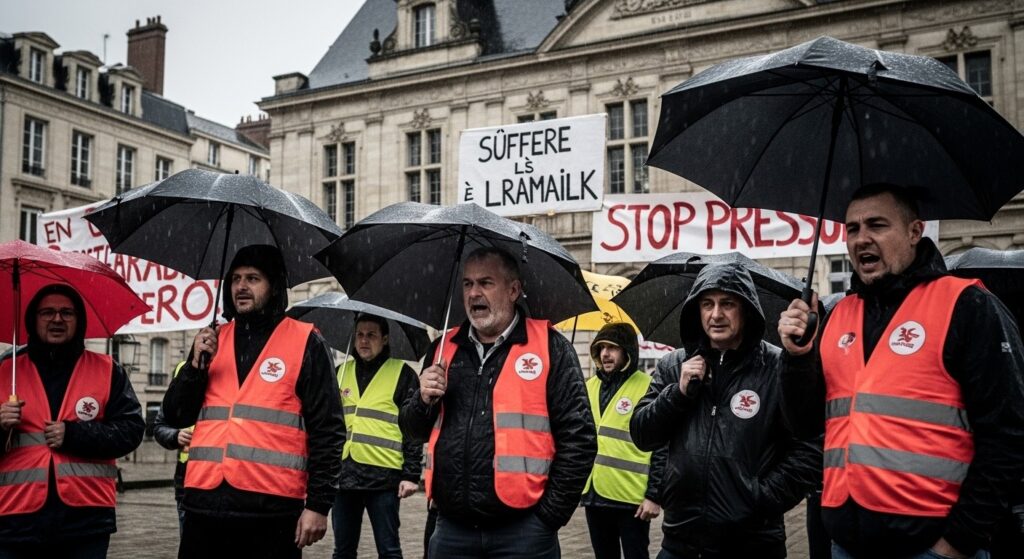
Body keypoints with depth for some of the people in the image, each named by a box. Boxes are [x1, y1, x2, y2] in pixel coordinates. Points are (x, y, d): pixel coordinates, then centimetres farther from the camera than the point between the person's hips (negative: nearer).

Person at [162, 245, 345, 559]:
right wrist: (196, 365, -3)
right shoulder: (213, 341, 14)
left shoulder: (305, 343, 0)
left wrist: (319, 503, -8)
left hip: (271, 511, -4)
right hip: (205, 505, 4)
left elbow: (327, 430, -3)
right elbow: (176, 417, 12)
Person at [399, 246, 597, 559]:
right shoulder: (445, 348, 11)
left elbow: (578, 439, -5)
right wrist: (424, 401, -3)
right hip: (452, 530, 4)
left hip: (522, 530, -4)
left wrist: (550, 514, -7)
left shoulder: (550, 347, -2)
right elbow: (413, 431, 17)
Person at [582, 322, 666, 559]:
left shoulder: (648, 388, -8)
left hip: (632, 497, -6)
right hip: (594, 494, 6)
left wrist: (654, 495, -12)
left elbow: (662, 448, -9)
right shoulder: (590, 386, 10)